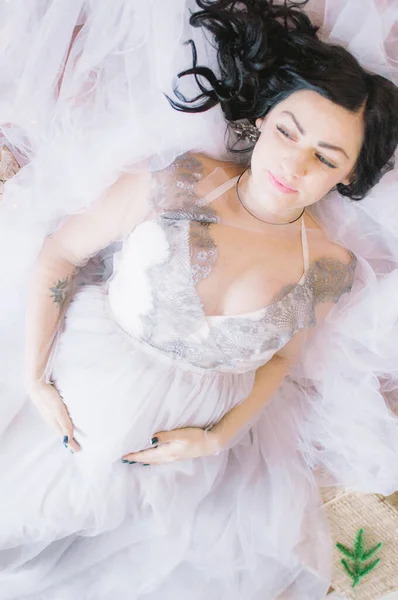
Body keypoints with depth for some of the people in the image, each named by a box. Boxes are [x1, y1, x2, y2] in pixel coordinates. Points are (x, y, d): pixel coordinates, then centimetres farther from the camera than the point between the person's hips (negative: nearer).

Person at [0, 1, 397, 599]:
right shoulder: (179, 183, -21)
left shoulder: (329, 267, -11)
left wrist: (217, 438, -8)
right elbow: (60, 253, -11)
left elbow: (281, 357, 4)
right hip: (89, 400, -1)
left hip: (195, 428, 2)